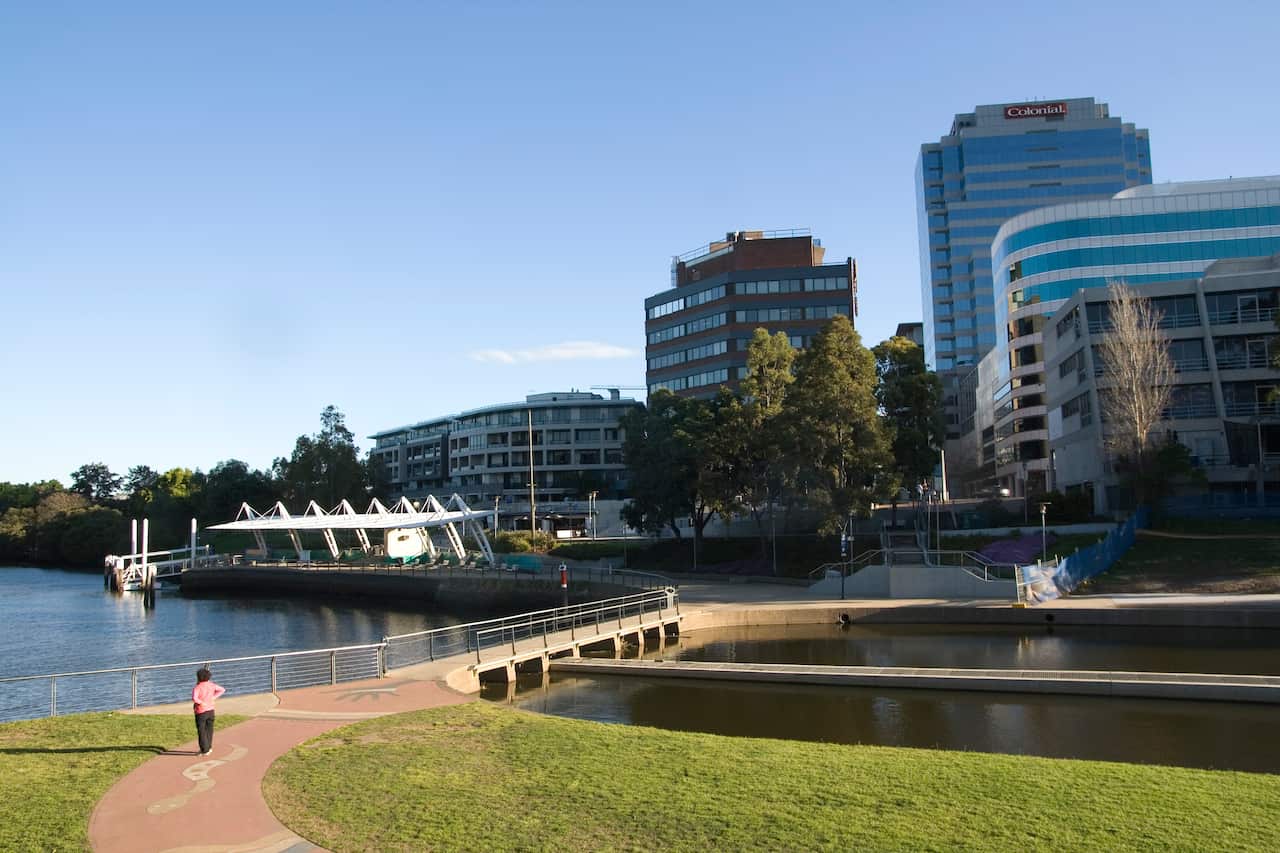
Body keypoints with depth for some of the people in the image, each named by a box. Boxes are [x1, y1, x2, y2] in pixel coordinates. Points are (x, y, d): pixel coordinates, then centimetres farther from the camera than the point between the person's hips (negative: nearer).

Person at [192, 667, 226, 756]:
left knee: (201, 731, 5)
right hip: (210, 710, 5)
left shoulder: (197, 687, -18)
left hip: (201, 712, -5)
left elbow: (194, 698, -34)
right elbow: (223, 689, 11)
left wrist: (201, 702, -19)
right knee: (209, 730, 17)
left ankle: (204, 750, 7)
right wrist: (214, 697, 5)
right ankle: (208, 747, 26)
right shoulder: (211, 685, 0)